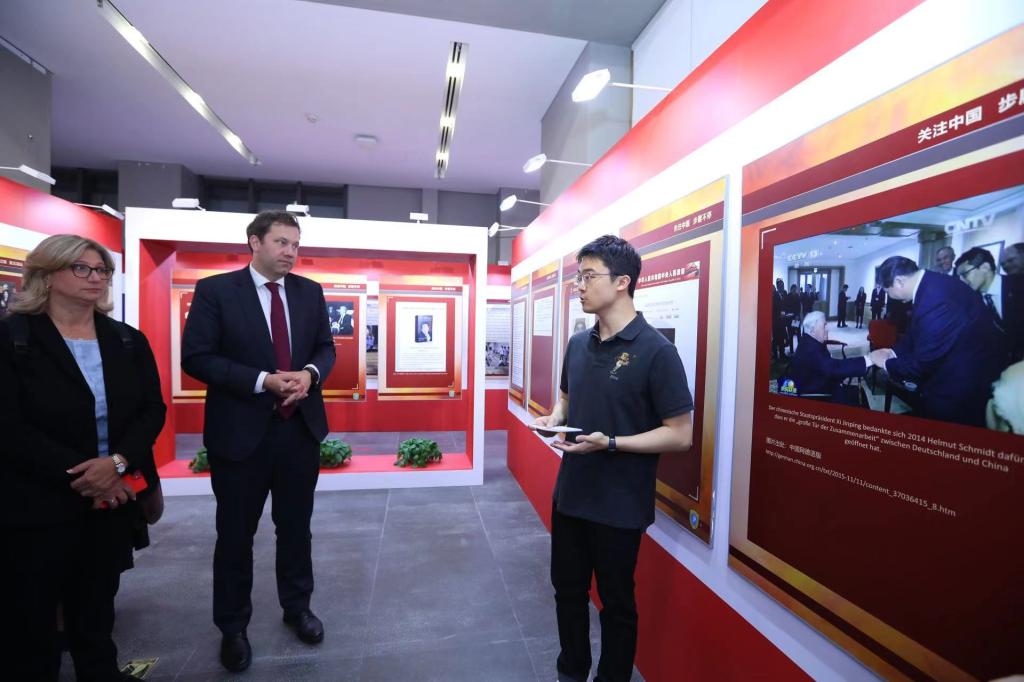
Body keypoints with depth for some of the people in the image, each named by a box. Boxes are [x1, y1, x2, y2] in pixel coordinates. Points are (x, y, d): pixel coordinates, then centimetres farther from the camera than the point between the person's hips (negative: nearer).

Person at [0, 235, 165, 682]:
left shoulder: (129, 341, 4)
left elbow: (153, 410, 0)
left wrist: (117, 462, -15)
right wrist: (78, 473, -18)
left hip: (113, 501, 4)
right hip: (37, 506, -3)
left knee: (96, 609, 20)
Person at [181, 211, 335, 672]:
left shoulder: (310, 292, 4)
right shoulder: (215, 290, -7)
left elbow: (325, 346, 8)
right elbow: (196, 357, -11)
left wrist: (311, 373, -14)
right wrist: (262, 381, -22)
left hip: (301, 428, 3)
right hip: (241, 431, -3)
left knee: (296, 526, 18)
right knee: (236, 534, 14)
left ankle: (297, 607, 41)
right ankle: (233, 627, 37)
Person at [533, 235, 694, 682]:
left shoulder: (656, 350, -17)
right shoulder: (578, 344, 2)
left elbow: (680, 435, -16)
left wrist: (610, 444, -26)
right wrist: (553, 419, -5)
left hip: (620, 504, -6)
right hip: (569, 493, 6)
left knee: (616, 602, 15)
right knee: (567, 589, 22)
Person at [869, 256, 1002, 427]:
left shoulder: (934, 299, -32)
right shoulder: (933, 283, -1)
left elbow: (923, 363, -23)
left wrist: (887, 364, -8)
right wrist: (895, 351, 7)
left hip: (962, 387, -9)